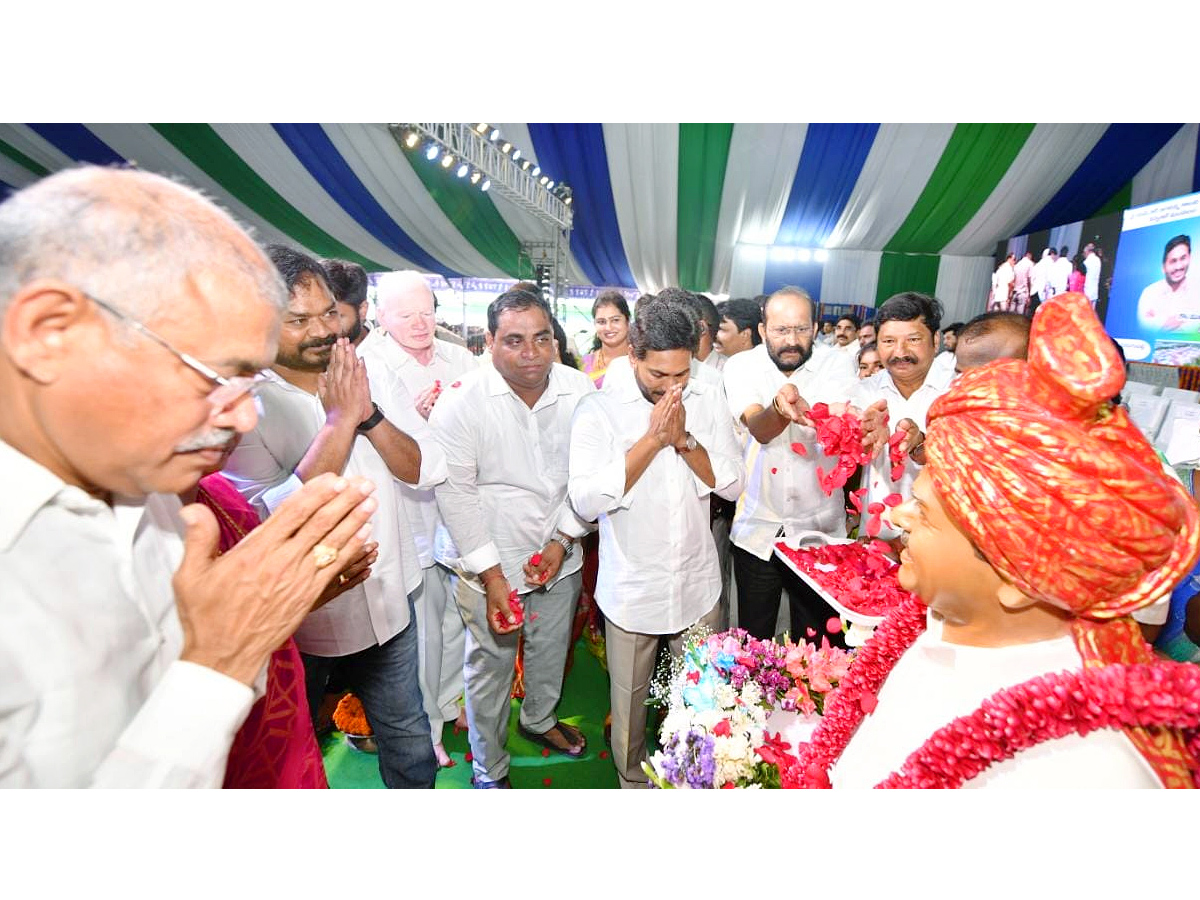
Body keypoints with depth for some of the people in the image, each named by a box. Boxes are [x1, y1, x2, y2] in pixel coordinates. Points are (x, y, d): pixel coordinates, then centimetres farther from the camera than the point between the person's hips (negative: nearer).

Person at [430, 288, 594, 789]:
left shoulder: (580, 392, -10)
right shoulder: (461, 404, -18)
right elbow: (456, 494, -15)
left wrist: (564, 540, -10)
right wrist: (492, 575, -16)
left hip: (559, 558, 4)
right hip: (490, 564, -3)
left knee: (551, 651, 25)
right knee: (490, 666, 14)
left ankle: (539, 719, 56)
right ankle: (489, 770, 40)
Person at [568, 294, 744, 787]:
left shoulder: (708, 400, -2)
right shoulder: (598, 409, -12)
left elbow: (733, 484, -4)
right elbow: (586, 502, -21)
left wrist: (684, 438, -18)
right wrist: (653, 439, -23)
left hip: (698, 584, 3)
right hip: (632, 589, -2)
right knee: (630, 696, 15)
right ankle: (633, 780, 44)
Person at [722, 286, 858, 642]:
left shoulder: (837, 364, -6)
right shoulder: (742, 366, -6)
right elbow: (758, 429, -24)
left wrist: (802, 412, -49)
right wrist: (779, 407, -47)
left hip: (820, 528, 0)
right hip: (756, 529, 0)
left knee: (814, 641, 17)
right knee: (753, 641, 15)